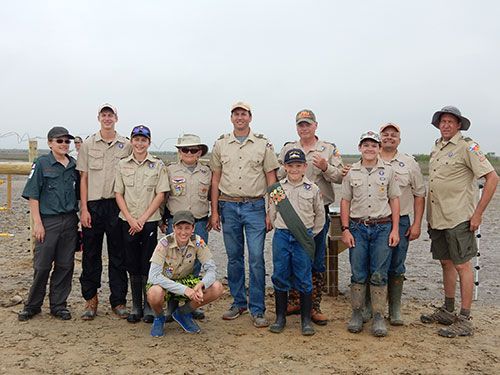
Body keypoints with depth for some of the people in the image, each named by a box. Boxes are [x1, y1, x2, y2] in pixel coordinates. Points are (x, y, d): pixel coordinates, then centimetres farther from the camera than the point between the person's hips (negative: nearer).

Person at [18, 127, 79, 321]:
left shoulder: (74, 165, 9)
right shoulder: (42, 163, -3)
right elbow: (33, 196, -6)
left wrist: (80, 217, 7)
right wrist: (37, 223, -11)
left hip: (70, 221, 4)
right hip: (48, 221, -4)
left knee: (65, 265, 7)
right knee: (42, 266, 3)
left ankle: (59, 305, 19)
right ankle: (32, 305, 19)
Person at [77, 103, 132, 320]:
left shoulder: (126, 146, 6)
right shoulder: (88, 145, 6)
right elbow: (83, 178, 4)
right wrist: (84, 209, -4)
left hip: (117, 205, 0)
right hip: (93, 205, 0)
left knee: (118, 255, 5)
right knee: (91, 254, 5)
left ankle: (118, 300, 13)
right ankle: (90, 299, 17)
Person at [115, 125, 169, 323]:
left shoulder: (158, 165, 1)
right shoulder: (122, 165, 7)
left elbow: (160, 195, -3)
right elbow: (118, 194, 4)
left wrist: (142, 219, -10)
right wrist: (131, 219, -8)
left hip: (149, 221, -2)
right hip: (128, 221, 2)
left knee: (148, 264, -1)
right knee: (132, 264, 6)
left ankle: (149, 306, 10)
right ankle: (136, 306, 16)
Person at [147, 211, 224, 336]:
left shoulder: (197, 242, -15)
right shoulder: (165, 243, -25)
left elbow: (211, 268, -15)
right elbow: (154, 276, -31)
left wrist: (200, 285, -37)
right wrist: (184, 289, -38)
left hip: (185, 281, 4)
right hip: (164, 283, -3)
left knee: (217, 288, -20)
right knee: (155, 293, -39)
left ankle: (183, 313, 5)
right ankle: (159, 318, -1)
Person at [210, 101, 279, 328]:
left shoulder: (263, 145, 3)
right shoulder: (221, 145, 9)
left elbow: (271, 180, 3)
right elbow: (215, 180, 10)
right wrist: (214, 211, 4)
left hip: (255, 206, -2)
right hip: (228, 206, 2)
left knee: (256, 258, -5)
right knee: (234, 258, 9)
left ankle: (257, 309, 4)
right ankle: (238, 303, 23)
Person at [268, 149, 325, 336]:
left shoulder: (313, 189, 0)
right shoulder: (277, 188, 4)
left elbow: (320, 215, 10)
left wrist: (311, 234, 9)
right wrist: (281, 231, 10)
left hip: (303, 239, -1)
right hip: (281, 236, 2)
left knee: (304, 279, 2)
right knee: (280, 277, 6)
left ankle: (306, 320, 14)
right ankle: (280, 318, 19)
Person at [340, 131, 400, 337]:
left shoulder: (388, 171, 6)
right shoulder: (351, 172, 6)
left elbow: (394, 200, 6)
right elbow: (345, 202, 7)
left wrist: (395, 229, -1)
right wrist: (345, 229, -1)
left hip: (383, 227, 0)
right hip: (358, 227, 1)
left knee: (379, 275, 1)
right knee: (358, 274, 4)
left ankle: (379, 316, 9)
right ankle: (357, 313, 15)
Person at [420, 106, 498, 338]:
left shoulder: (467, 147, -9)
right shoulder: (436, 148, 13)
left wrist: (478, 213, -16)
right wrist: (430, 215, 15)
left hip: (458, 218, -7)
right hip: (437, 218, 8)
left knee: (462, 266, -2)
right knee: (446, 263, 15)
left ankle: (464, 321, 5)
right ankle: (448, 311, 28)